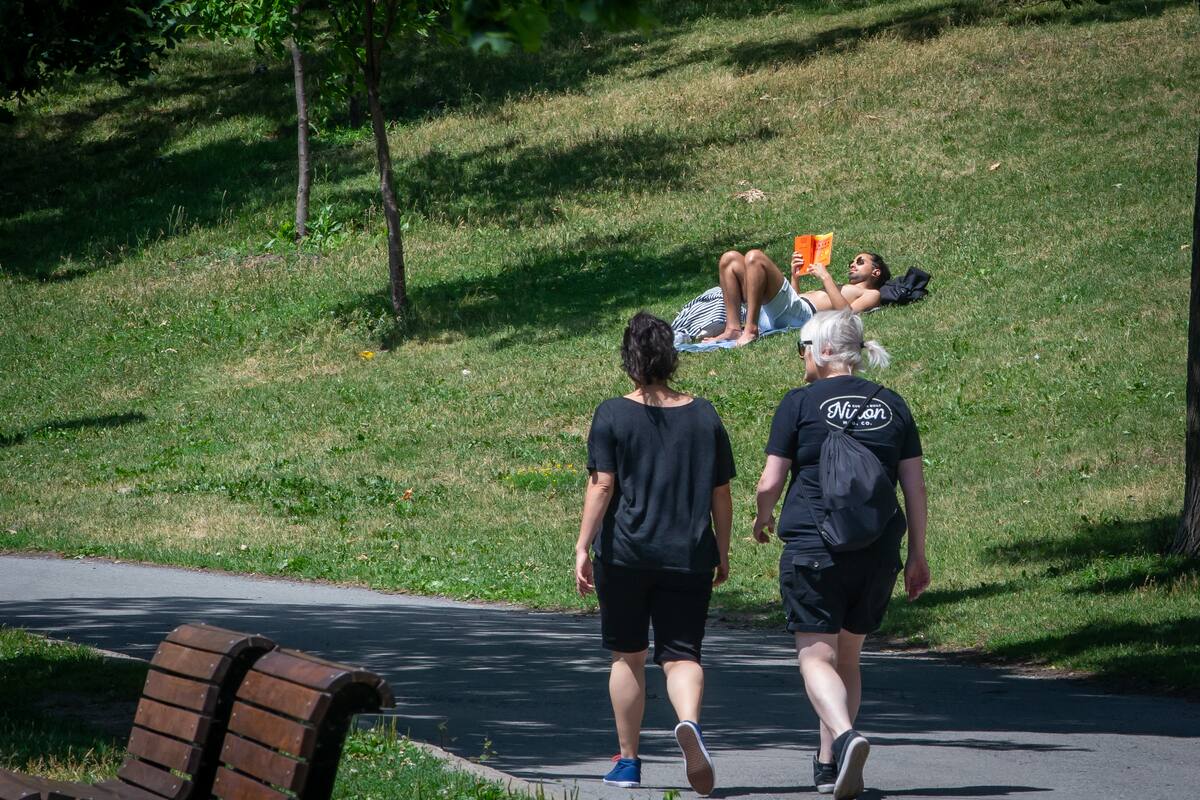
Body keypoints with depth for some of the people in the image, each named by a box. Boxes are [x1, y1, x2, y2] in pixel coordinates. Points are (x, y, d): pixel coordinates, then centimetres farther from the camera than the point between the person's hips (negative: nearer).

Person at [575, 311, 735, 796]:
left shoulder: (613, 415, -4)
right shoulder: (704, 416, 5)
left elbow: (602, 486, -10)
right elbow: (721, 494, 8)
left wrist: (583, 547, -7)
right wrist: (722, 554, 17)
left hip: (625, 555, -1)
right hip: (689, 556, 1)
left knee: (628, 656, 12)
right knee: (681, 653, 0)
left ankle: (628, 761, 19)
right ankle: (690, 723, -32)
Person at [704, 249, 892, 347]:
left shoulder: (871, 295, 15)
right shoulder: (841, 289, 41)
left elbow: (846, 313, -8)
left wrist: (826, 278, -5)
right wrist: (795, 276, 25)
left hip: (803, 313, -9)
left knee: (754, 257, -24)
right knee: (731, 259, 1)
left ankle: (751, 330, -29)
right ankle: (733, 328, -11)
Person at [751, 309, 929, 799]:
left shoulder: (800, 403, -3)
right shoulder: (892, 406, 9)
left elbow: (769, 484, -3)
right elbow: (915, 487, 8)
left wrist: (763, 519, 18)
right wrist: (917, 556, 14)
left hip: (813, 547, -5)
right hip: (878, 551, 5)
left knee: (817, 656, -4)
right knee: (848, 656, 17)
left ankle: (845, 736, -30)